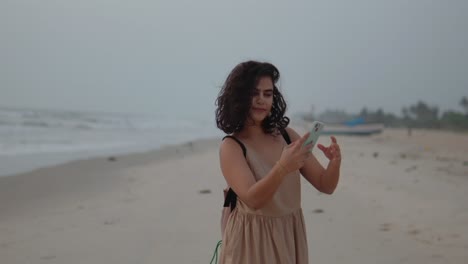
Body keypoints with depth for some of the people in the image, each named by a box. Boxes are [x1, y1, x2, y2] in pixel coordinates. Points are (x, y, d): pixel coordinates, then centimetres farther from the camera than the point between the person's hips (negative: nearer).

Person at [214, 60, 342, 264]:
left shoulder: (287, 135, -1)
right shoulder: (230, 146, -13)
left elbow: (325, 186, -1)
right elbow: (252, 199, -26)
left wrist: (335, 163, -21)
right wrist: (283, 167, -41)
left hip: (291, 237, 4)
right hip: (253, 241, -4)